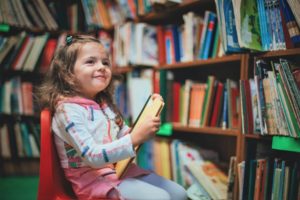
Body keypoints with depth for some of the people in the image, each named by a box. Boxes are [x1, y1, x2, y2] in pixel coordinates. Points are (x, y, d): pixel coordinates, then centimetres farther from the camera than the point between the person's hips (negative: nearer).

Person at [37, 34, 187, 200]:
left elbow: (124, 136, 12)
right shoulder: (68, 109, -16)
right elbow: (93, 157, -25)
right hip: (94, 179, -8)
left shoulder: (105, 104, 11)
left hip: (121, 169, 8)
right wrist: (136, 138, -31)